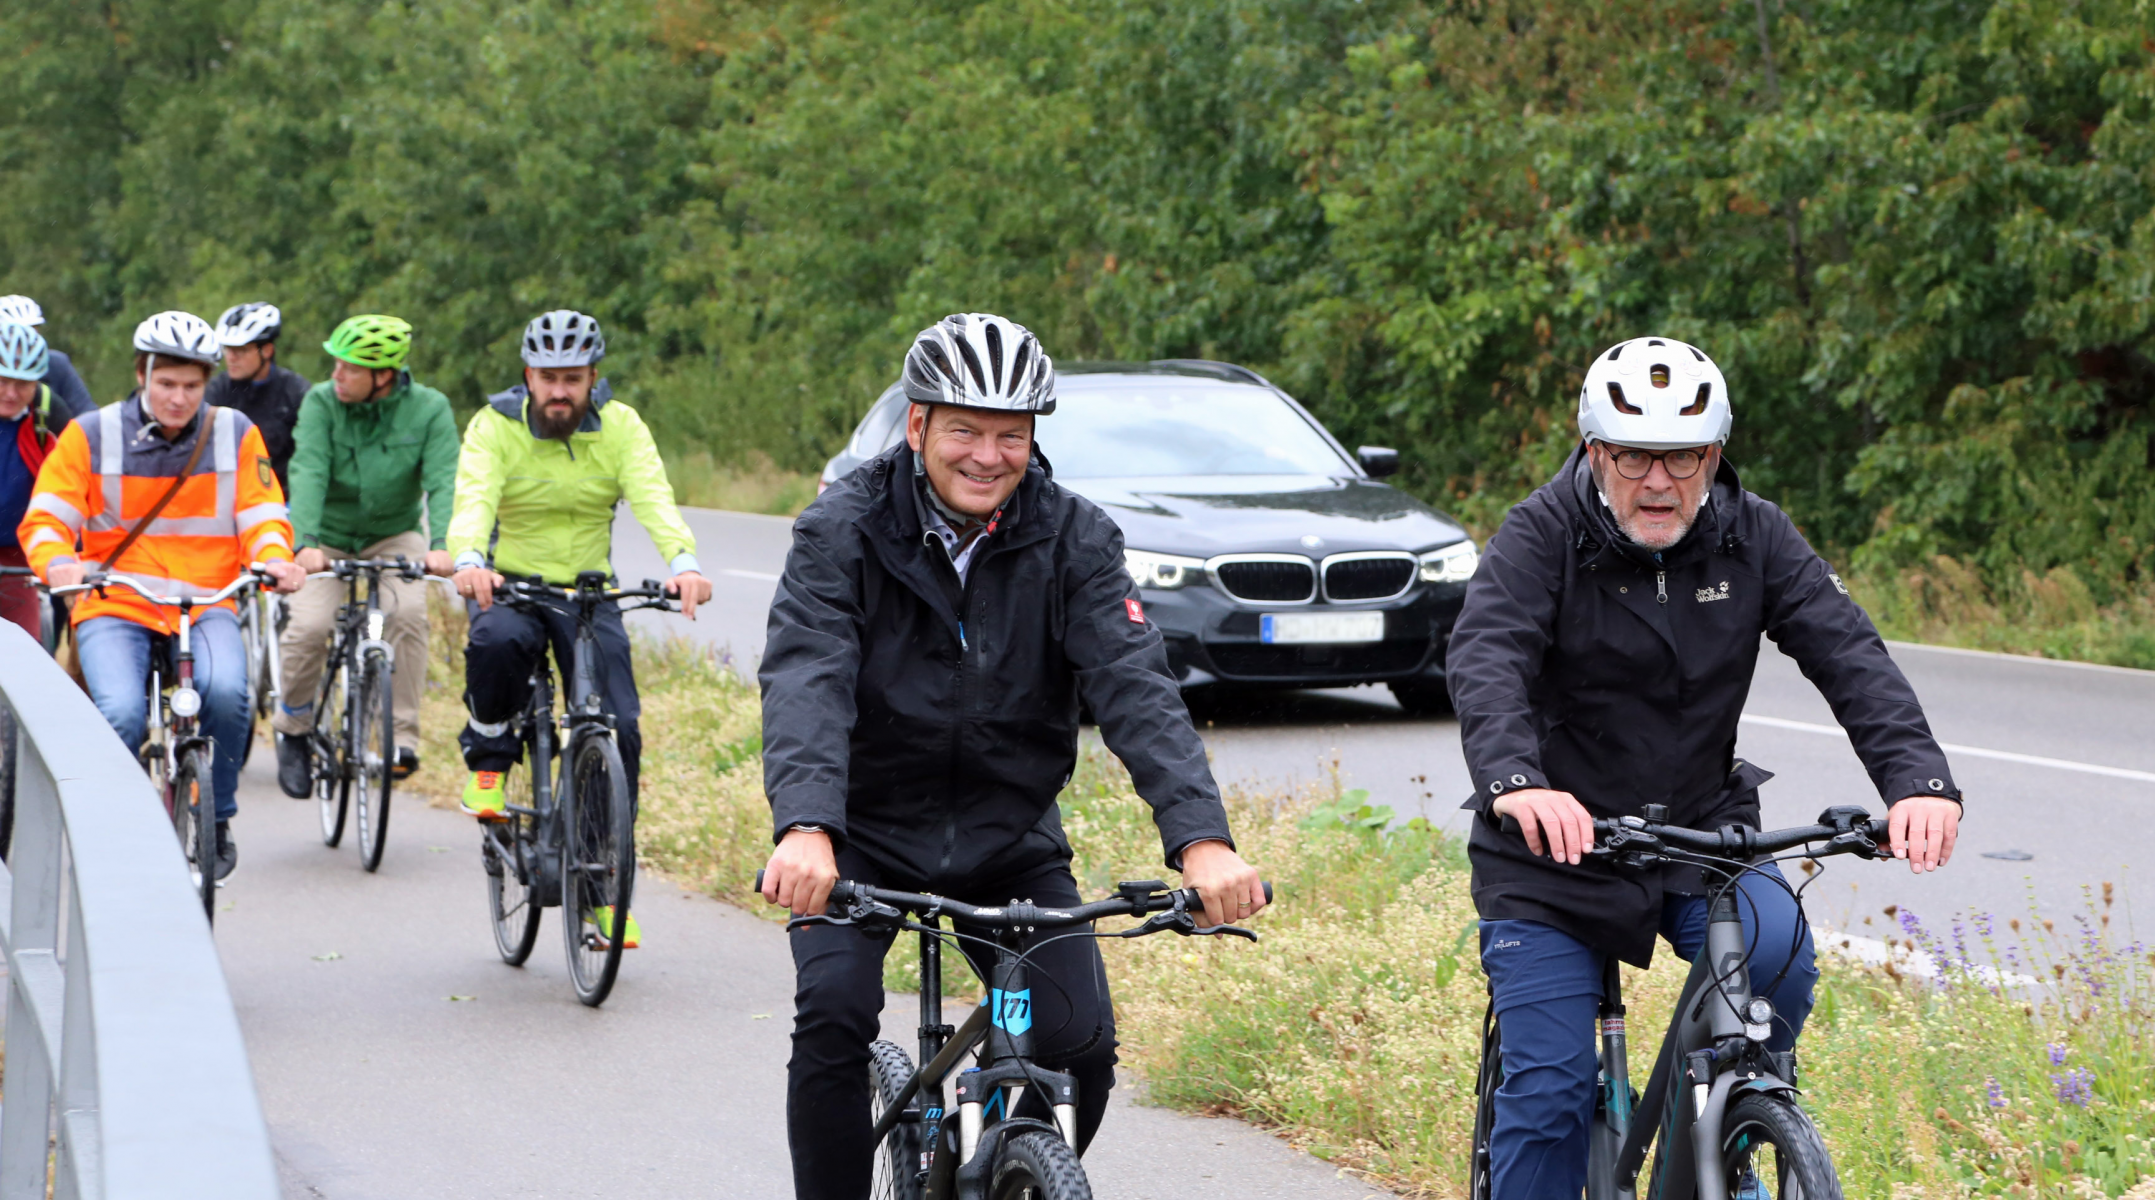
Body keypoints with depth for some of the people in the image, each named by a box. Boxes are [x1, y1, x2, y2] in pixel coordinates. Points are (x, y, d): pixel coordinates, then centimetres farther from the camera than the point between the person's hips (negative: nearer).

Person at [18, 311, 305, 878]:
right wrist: (57, 563, -24)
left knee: (226, 692, -30)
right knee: (121, 714, -29)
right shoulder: (91, 436, 1)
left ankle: (216, 819, -7)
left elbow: (261, 514, 3)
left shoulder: (235, 434, 6)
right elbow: (45, 516, -2)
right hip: (113, 607, -1)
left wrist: (274, 558, -19)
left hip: (206, 606, 1)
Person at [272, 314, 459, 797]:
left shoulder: (429, 409, -14)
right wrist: (305, 543, -42)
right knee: (309, 625, -21)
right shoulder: (321, 402, -14)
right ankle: (293, 730, 6)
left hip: (394, 537, 0)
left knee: (408, 612, -28)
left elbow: (443, 482, -24)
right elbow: (308, 473, -26)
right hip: (329, 539, 0)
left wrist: (441, 546, -42)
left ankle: (403, 736, -17)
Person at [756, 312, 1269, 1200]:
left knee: (1082, 1046, -12)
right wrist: (804, 828, -49)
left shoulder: (1073, 538, -10)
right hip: (866, 835, -2)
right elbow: (805, 682, -30)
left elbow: (1135, 687, -22)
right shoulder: (844, 530, -16)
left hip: (1010, 839, 2)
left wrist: (1202, 837, -39)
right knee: (832, 1017, -25)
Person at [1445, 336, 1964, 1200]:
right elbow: (1486, 661, -30)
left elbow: (1848, 654, -15)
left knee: (1777, 955, -25)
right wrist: (1515, 782, -51)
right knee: (1547, 1092, -7)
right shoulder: (1542, 535, -14)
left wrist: (1918, 777, -33)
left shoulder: (1753, 537, -4)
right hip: (1557, 847, -2)